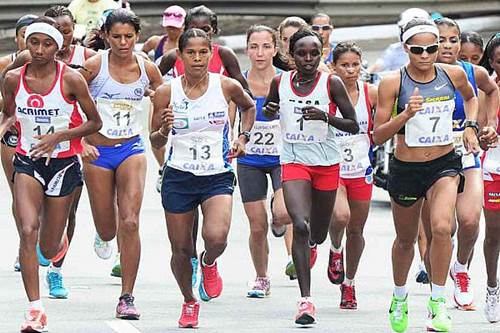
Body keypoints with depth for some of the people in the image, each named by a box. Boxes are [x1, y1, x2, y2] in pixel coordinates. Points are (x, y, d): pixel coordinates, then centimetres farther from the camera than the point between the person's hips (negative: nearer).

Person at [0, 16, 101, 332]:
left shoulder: (71, 79, -12)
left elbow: (94, 122, -4)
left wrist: (59, 136, -16)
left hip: (63, 163, -1)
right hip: (27, 162, 1)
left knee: (49, 248, 7)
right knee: (27, 231, -20)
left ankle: (60, 242, 48)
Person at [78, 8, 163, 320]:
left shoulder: (148, 69, -2)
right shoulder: (94, 66, -9)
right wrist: (80, 142, -12)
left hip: (131, 149, 1)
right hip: (98, 152, -1)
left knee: (130, 223, -16)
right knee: (107, 232, 6)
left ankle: (127, 298, -9)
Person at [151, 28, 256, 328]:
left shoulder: (227, 86, -5)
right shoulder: (167, 92, -5)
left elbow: (249, 107, 19)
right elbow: (156, 142, 3)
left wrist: (243, 137, 6)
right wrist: (164, 130, -18)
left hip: (218, 176, -1)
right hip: (179, 178, 1)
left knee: (216, 237, -24)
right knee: (181, 250, 6)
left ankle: (209, 263, 13)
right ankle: (190, 302, 34)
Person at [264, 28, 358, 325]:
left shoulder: (332, 83, -6)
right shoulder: (280, 83, 0)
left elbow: (354, 125, -4)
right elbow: (270, 112, 19)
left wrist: (327, 117, -21)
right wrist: (269, 111, -6)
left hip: (327, 164, 0)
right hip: (294, 162, 0)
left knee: (318, 232, 14)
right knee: (300, 225, -21)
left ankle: (311, 245, 56)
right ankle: (306, 301, -23)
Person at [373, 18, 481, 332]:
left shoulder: (453, 74, -4)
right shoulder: (393, 82, -12)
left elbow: (471, 97, 22)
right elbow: (378, 136, -12)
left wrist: (470, 126, 6)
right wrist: (406, 114, -27)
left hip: (445, 164, 0)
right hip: (406, 168, 0)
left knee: (441, 227, -24)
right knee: (406, 239, 16)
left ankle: (438, 303, -12)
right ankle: (399, 297, 43)